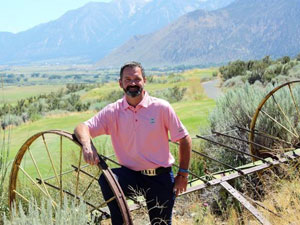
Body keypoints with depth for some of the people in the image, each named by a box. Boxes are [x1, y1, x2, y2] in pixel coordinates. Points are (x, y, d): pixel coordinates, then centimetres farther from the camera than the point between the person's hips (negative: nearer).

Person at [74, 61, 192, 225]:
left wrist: (183, 174, -2)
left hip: (161, 177, -1)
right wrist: (86, 144, -37)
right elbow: (82, 127, -14)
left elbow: (184, 139, -3)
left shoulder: (161, 107, -9)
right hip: (131, 175, 1)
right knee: (106, 179, -28)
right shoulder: (113, 111, -5)